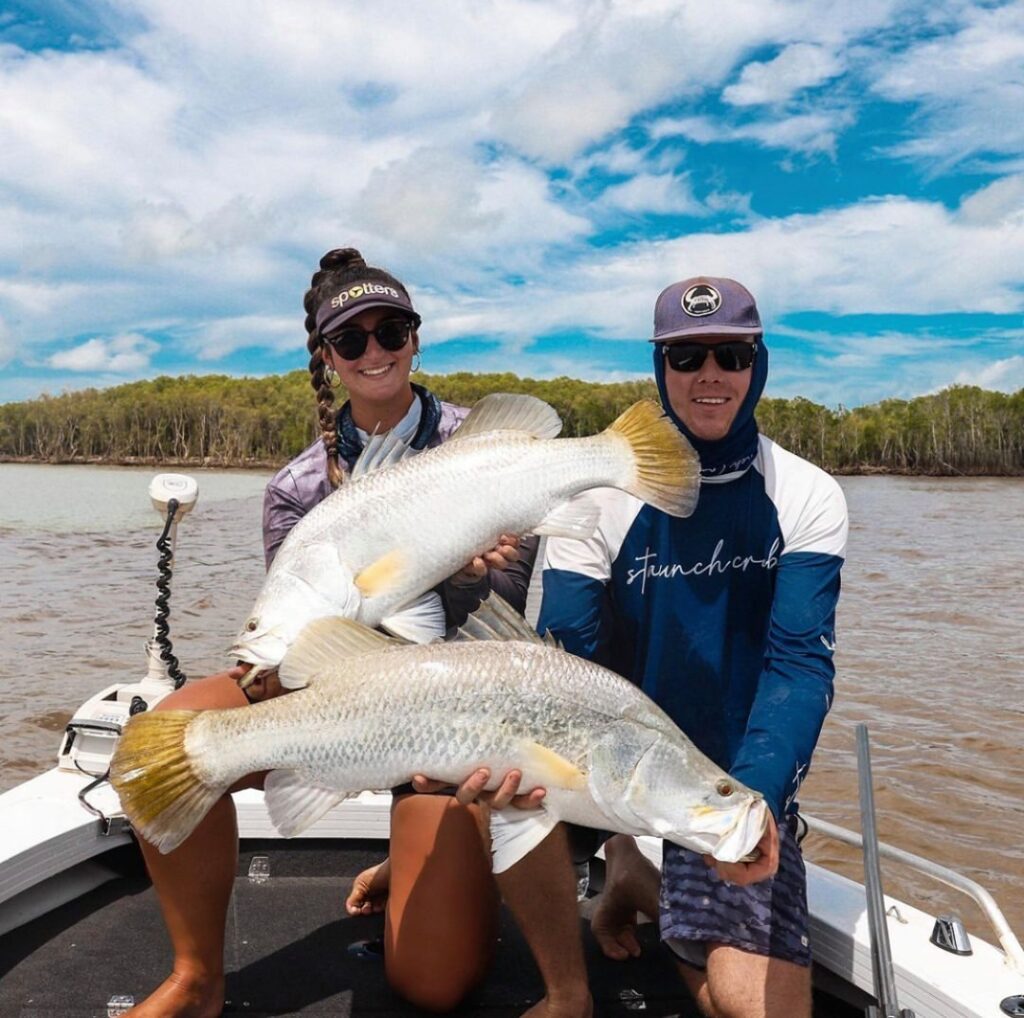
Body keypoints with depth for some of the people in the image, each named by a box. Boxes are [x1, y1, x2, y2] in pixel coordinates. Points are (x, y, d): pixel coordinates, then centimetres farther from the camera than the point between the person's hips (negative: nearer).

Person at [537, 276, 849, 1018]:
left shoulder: (808, 498, -5)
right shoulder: (601, 489, -7)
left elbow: (800, 663, -14)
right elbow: (566, 657, -13)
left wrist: (754, 796, -33)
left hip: (744, 787, -1)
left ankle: (638, 876, 11)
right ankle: (627, 861, 2)